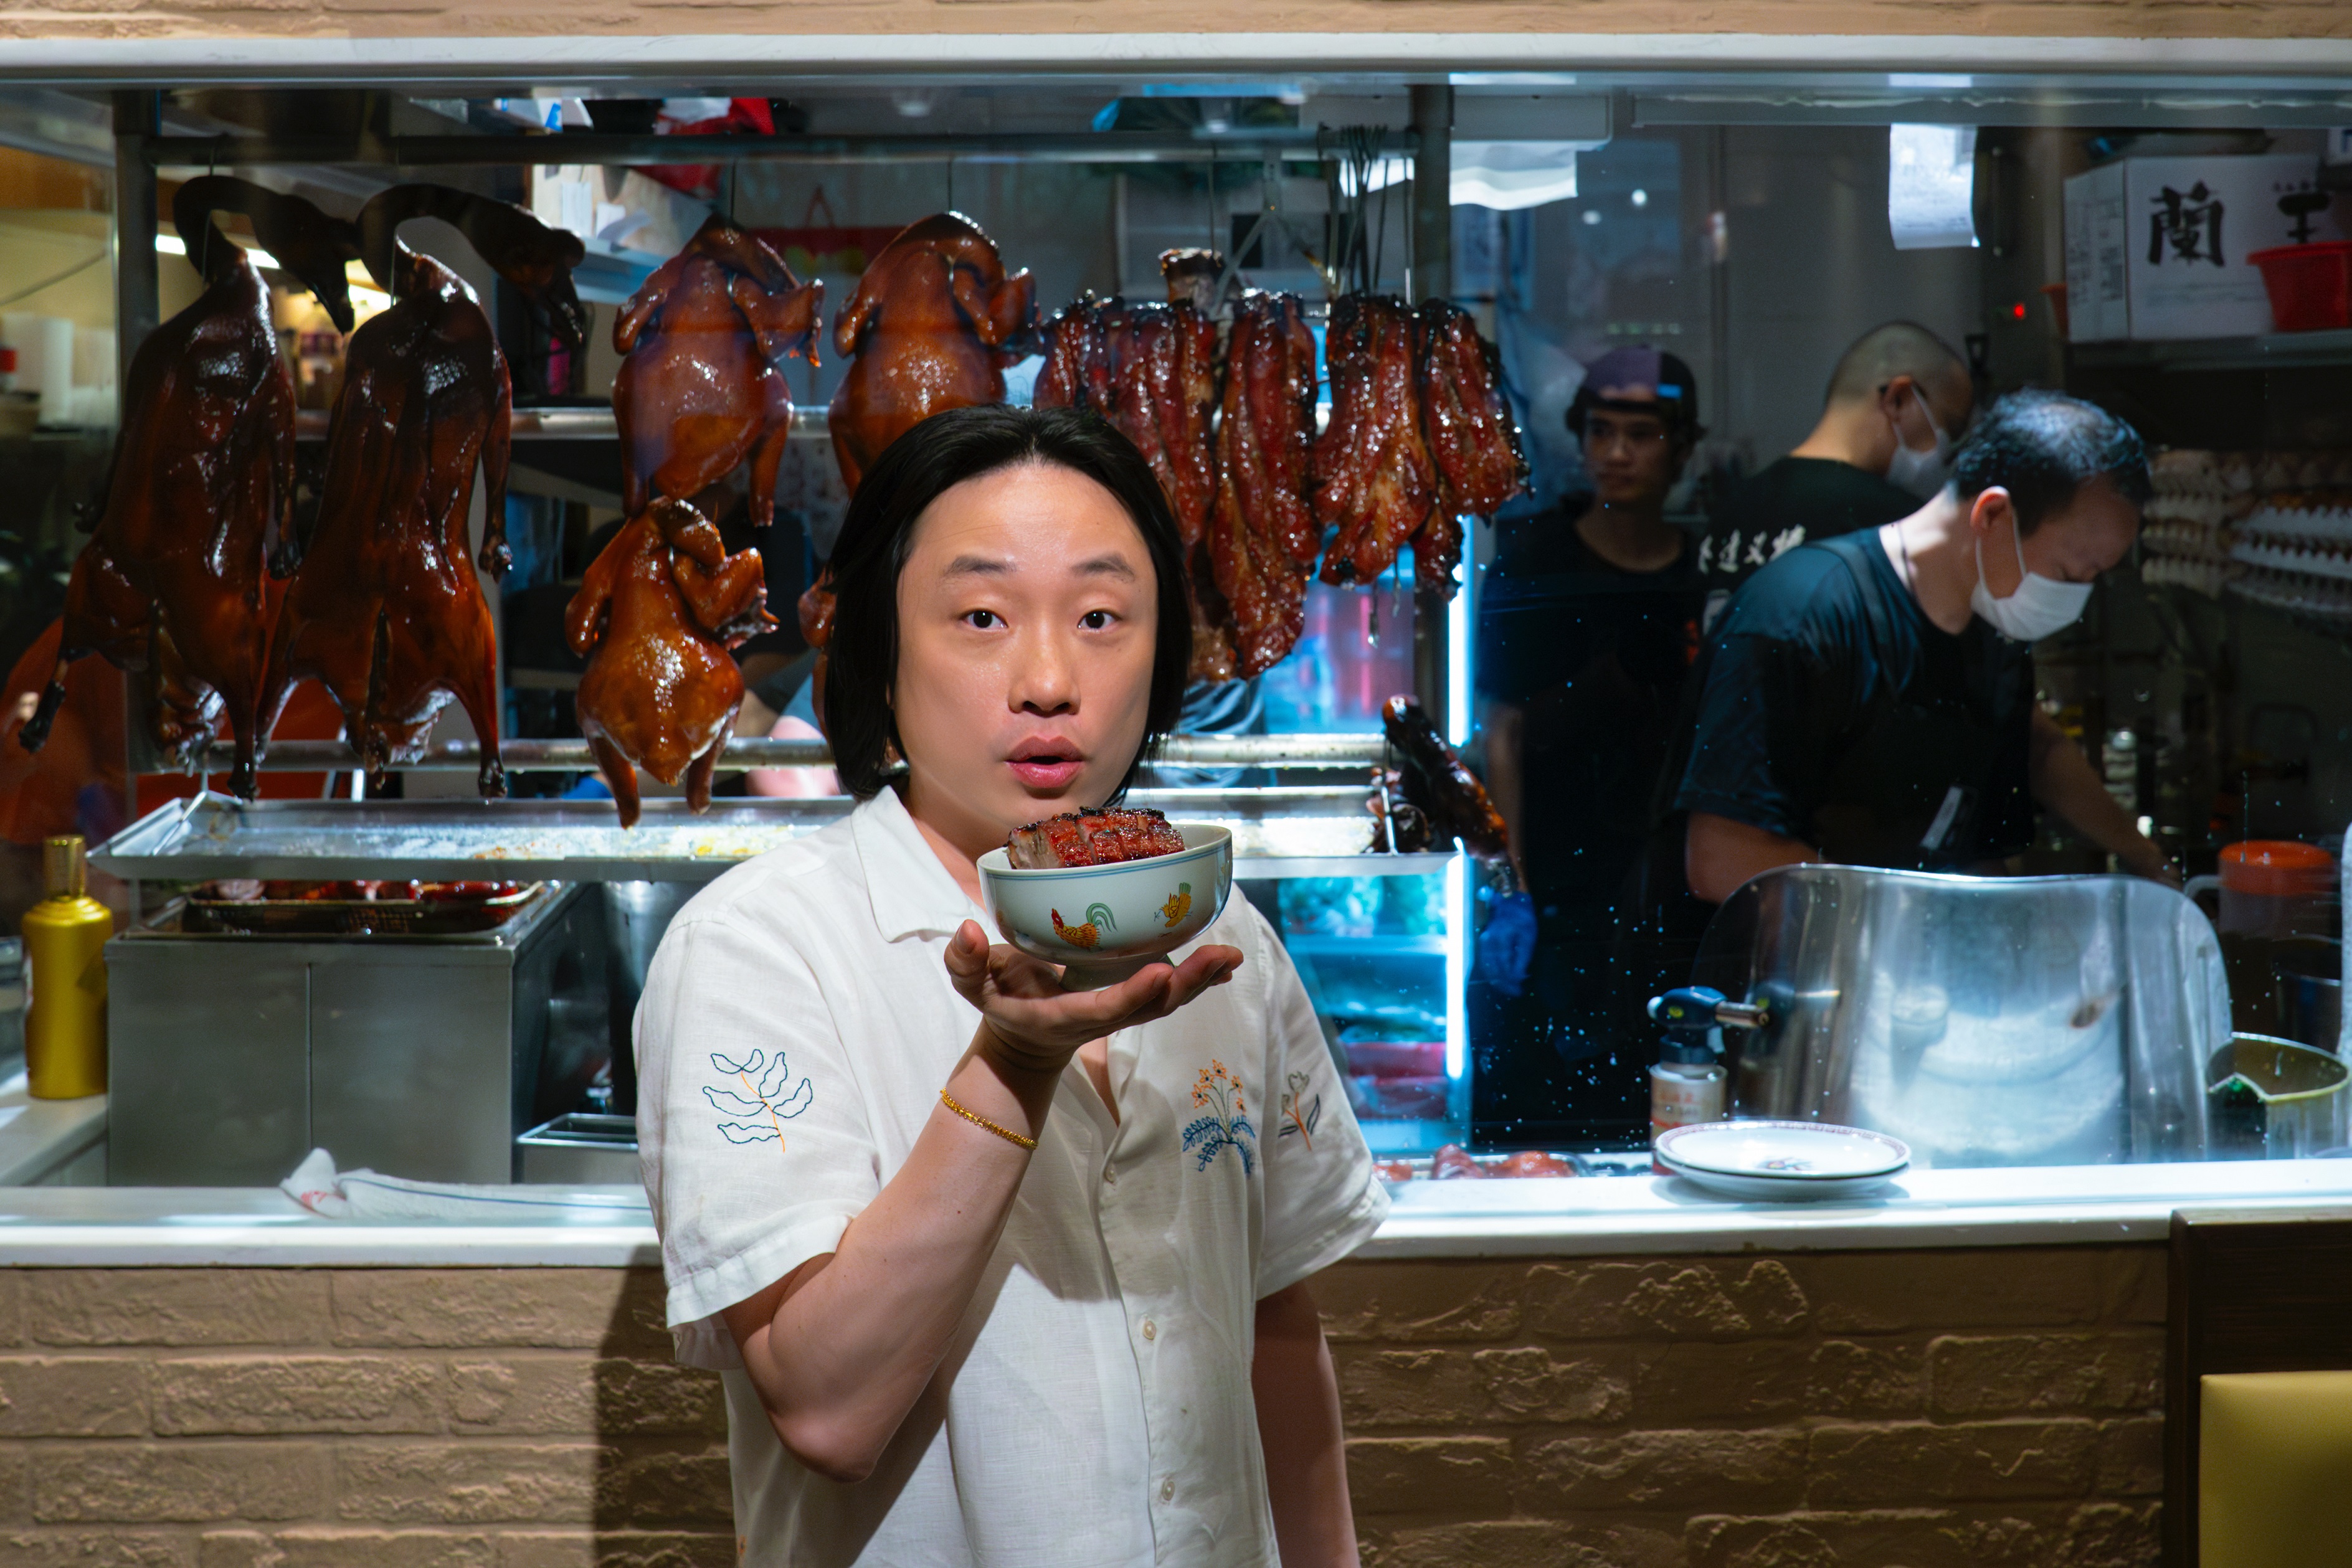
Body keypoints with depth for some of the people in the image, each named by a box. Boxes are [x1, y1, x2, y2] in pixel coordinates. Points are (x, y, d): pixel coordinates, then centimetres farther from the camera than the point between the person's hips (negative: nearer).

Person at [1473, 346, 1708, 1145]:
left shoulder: (1707, 578, 8)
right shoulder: (1534, 566, 1)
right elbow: (1502, 734, -2)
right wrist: (1509, 890, -9)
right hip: (1556, 892, -2)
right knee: (1533, 1115, -3)